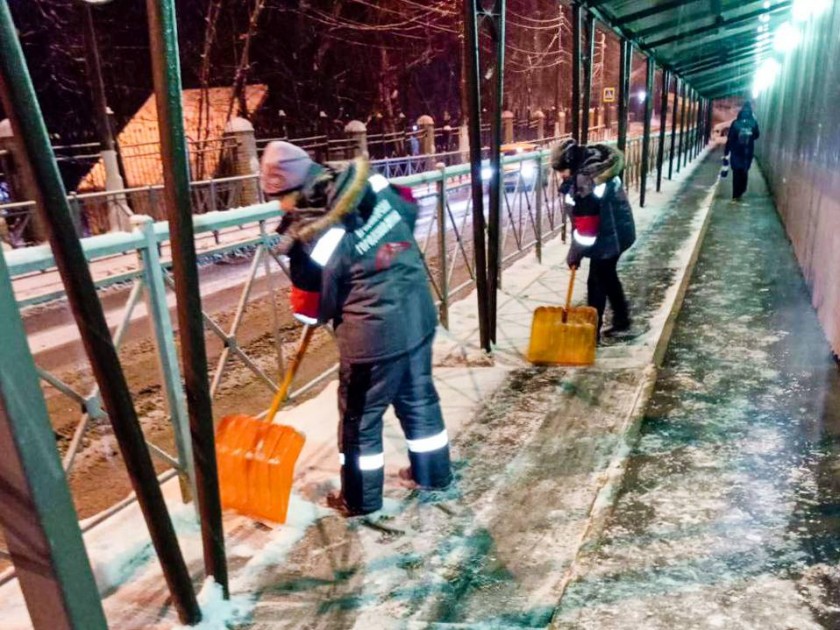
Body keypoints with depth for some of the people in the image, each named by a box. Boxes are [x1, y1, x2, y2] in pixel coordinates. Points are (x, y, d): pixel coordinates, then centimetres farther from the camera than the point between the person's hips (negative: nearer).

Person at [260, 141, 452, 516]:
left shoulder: (309, 242, -20)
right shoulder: (371, 184, -6)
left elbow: (311, 312, -7)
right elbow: (410, 210, 14)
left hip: (373, 337, -6)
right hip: (418, 315, 7)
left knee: (360, 417, 14)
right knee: (420, 399, 23)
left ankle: (360, 500, 30)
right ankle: (432, 472, 42)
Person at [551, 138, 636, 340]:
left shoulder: (586, 180, -27)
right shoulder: (596, 167, 5)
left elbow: (586, 226, -24)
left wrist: (574, 253, -15)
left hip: (609, 237, -10)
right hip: (617, 232, 10)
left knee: (596, 284, 0)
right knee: (608, 278, 22)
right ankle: (622, 322, 35)